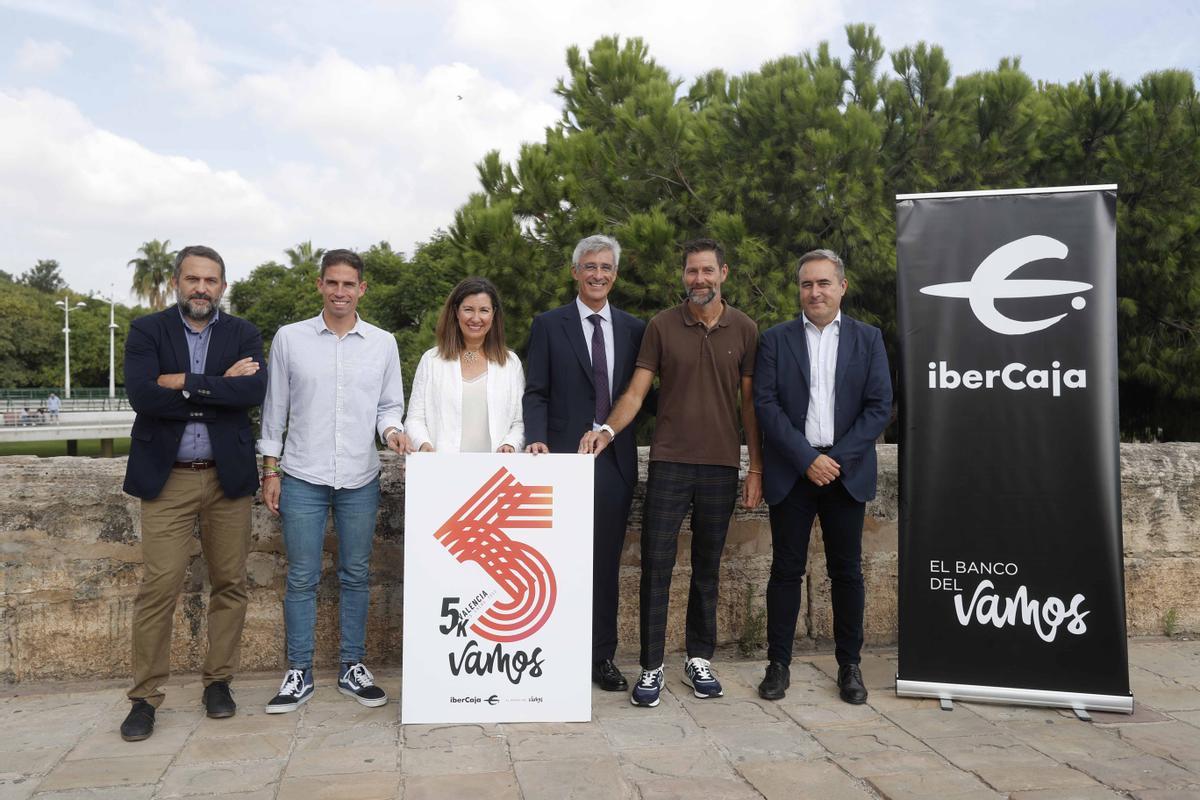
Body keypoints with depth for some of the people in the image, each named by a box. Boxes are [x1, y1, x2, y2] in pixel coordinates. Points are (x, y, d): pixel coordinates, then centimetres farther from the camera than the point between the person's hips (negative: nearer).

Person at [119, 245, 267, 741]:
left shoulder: (243, 335, 7)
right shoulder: (147, 331, 4)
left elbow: (254, 391, -12)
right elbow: (142, 395, -13)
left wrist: (185, 383, -13)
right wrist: (219, 389, -12)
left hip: (228, 476, 2)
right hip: (167, 477, -1)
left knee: (229, 583, 6)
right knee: (158, 586, -2)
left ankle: (218, 681, 22)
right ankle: (145, 696, 11)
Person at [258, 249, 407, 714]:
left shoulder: (383, 343, 4)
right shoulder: (290, 339, 2)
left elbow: (390, 404, 9)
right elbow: (275, 409, 5)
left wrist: (392, 429, -13)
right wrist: (270, 470, 3)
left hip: (360, 479, 1)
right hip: (302, 477, -1)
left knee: (356, 576, 10)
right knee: (301, 578, 4)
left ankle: (352, 668, 21)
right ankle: (299, 674, 15)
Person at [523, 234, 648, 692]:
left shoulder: (633, 329, 11)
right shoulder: (549, 326, 4)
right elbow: (535, 392, -1)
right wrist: (537, 438, -15)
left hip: (616, 460, 3)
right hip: (564, 457, -2)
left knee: (606, 563, 9)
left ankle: (602, 658, 19)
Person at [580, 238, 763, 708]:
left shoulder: (744, 330, 4)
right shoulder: (661, 326, 2)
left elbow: (749, 402, 5)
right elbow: (637, 391, -2)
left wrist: (756, 469, 3)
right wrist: (608, 430, -20)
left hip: (721, 466, 1)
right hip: (669, 462, -1)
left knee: (707, 568, 10)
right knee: (656, 564, -2)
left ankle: (699, 660, 23)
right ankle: (651, 666, 8)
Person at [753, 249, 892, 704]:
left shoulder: (868, 339, 7)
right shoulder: (775, 340, 4)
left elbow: (879, 407, 1)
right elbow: (765, 404, -4)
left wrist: (838, 459, -10)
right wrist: (806, 459, -12)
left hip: (847, 472, 1)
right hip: (791, 473, -1)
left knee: (846, 571, 7)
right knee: (786, 569, 4)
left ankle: (849, 666, 19)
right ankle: (778, 664, 14)